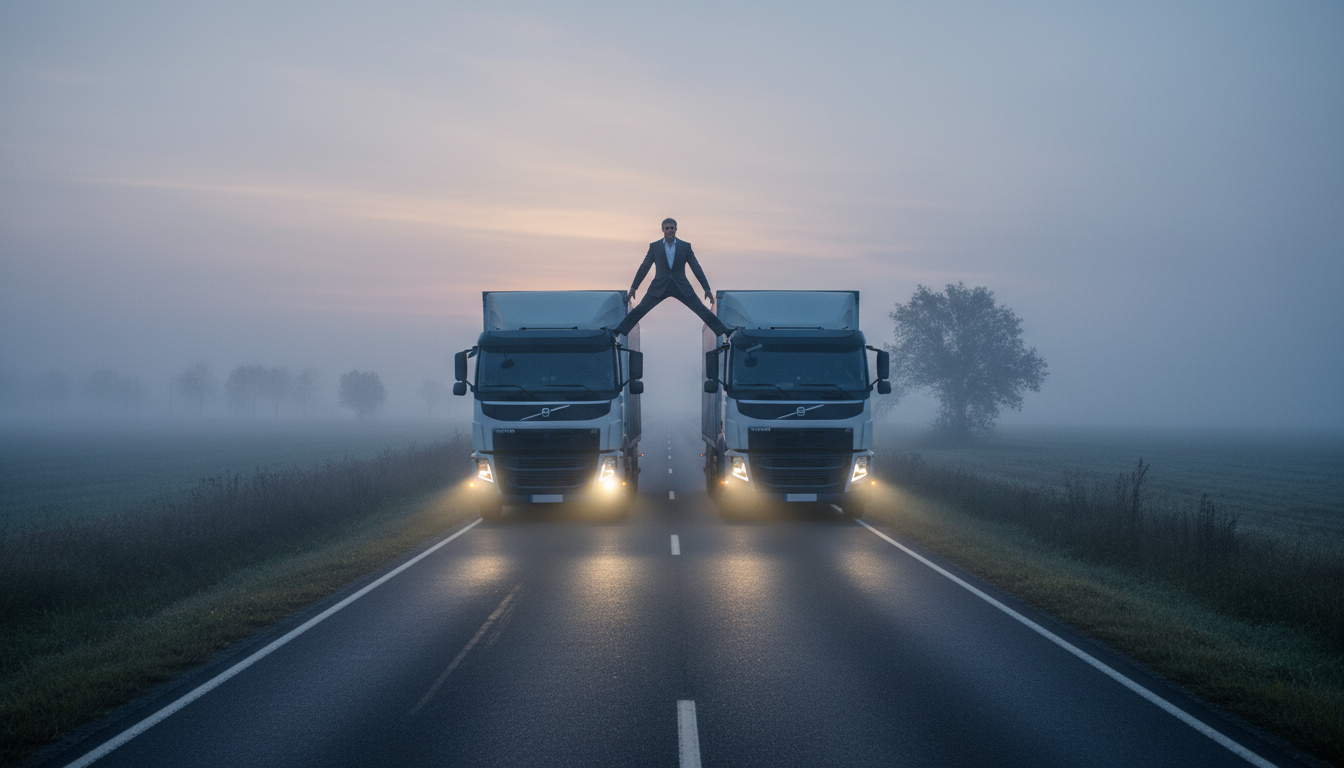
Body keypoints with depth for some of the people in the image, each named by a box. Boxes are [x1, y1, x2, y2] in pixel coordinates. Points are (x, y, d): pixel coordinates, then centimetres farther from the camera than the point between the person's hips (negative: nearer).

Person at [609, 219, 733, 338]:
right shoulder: (654, 246, 1)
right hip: (659, 287, 0)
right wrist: (634, 287, 7)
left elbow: (696, 268, 3)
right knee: (640, 310, -6)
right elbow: (644, 268, 7)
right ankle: (620, 331, 2)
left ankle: (723, 331, 3)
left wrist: (707, 288, 1)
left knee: (702, 310, -5)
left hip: (681, 287, 0)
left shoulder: (685, 246, 1)